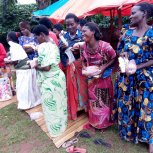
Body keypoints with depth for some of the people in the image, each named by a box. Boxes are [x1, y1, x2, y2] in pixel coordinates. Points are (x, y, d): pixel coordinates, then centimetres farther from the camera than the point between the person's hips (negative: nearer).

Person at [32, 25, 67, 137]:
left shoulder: (44, 47, -22)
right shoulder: (53, 44, 7)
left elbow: (46, 67, -27)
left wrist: (36, 67, -9)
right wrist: (38, 62, 9)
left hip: (50, 80, -9)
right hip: (58, 76, 9)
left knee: (51, 105, 8)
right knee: (59, 102, 22)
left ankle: (56, 129, 26)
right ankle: (62, 123, 41)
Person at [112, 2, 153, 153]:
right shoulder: (128, 32, 5)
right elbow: (119, 50, 15)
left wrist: (137, 67, -20)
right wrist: (123, 54, -7)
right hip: (126, 76, 6)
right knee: (125, 103, 16)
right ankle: (127, 128, 40)